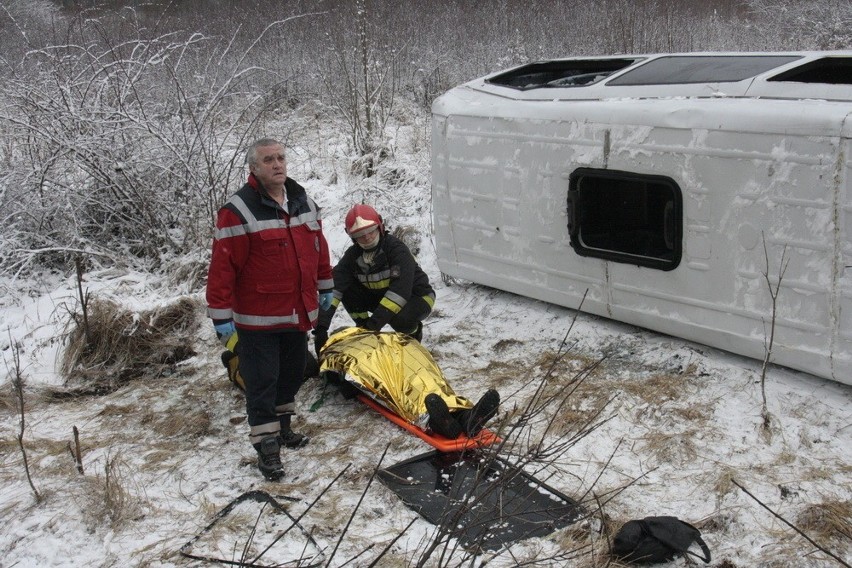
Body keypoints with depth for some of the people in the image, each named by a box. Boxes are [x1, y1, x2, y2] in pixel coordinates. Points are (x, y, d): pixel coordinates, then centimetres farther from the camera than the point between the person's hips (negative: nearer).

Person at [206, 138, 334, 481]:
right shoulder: (238, 211, -16)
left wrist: (325, 288, 20)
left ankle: (282, 426, 40)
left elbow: (319, 247, 17)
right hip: (257, 320, -7)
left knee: (292, 375, 20)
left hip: (298, 314, 7)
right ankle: (266, 447, 12)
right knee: (262, 382, 1)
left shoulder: (304, 203, 6)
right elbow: (222, 267, -17)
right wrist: (221, 316, -18)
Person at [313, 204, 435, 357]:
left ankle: (413, 331, -1)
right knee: (347, 291, -18)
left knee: (400, 319, -37)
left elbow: (401, 289, -38)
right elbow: (334, 288, -21)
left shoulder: (397, 248, -26)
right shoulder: (353, 255, -11)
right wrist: (321, 327, -34)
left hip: (417, 297, -5)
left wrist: (376, 321, -45)